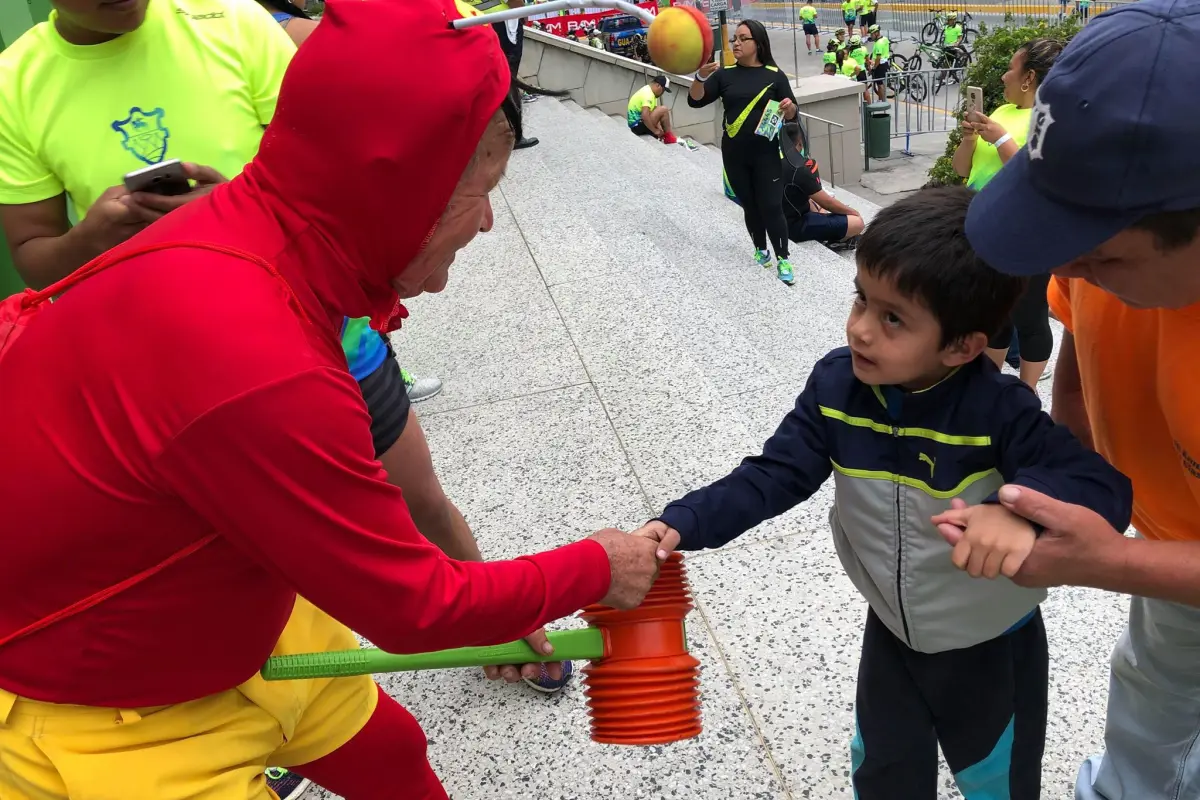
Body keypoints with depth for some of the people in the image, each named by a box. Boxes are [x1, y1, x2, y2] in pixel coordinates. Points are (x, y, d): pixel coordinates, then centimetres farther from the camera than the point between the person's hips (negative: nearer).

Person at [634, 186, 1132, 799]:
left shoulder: (999, 411, -30)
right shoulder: (836, 387, -19)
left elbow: (1105, 486, -33)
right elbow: (775, 475, -17)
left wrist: (1024, 510, -55)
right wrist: (683, 524, -31)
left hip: (993, 645, -3)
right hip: (892, 631, 3)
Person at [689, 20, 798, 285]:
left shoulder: (774, 75, -2)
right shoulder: (725, 75, 3)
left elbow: (792, 116, 0)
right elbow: (695, 101, -3)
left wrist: (789, 107, -22)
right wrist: (701, 77, -21)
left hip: (765, 153, -2)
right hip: (734, 154, 3)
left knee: (771, 207, -6)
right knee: (750, 205, 11)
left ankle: (782, 259, 3)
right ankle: (760, 251, 28)